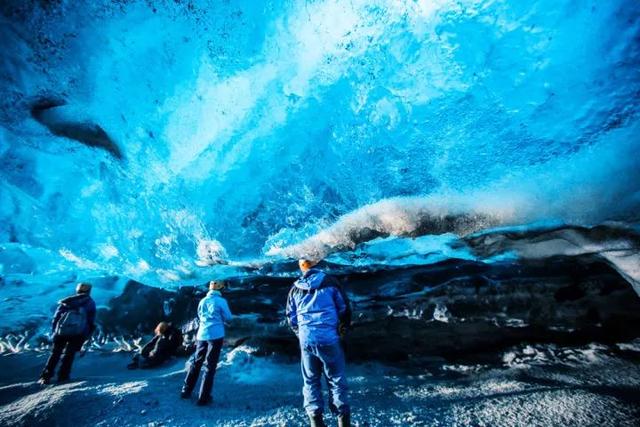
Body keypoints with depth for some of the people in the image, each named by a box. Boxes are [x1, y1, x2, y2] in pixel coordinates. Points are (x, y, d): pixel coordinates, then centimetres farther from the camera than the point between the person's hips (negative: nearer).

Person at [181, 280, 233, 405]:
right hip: (216, 335, -5)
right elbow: (228, 317, -4)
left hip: (202, 335, 5)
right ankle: (203, 398, 9)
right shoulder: (221, 301, -11)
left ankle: (186, 391, 30)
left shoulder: (202, 301, 5)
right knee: (210, 366, 3)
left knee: (195, 362, 20)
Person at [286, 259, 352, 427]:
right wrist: (343, 329, 15)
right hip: (329, 338, -2)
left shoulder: (295, 288, 4)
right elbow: (344, 308, 1)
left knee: (310, 380, 17)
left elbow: (291, 317, 11)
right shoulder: (330, 282, -4)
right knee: (336, 379, 11)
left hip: (306, 340, 3)